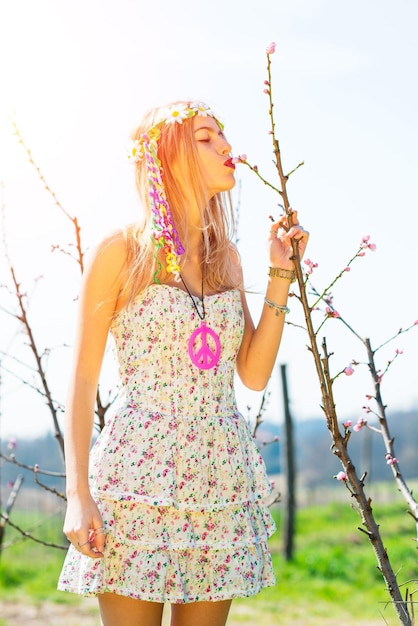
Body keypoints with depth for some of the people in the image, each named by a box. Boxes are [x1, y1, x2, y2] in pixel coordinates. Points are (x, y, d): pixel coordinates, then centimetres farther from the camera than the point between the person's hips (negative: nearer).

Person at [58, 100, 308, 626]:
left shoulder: (226, 257, 11)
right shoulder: (121, 251, -3)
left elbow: (254, 374, 8)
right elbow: (82, 379, -3)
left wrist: (281, 275, 3)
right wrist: (78, 493, -10)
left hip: (220, 478, 5)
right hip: (138, 473, -4)